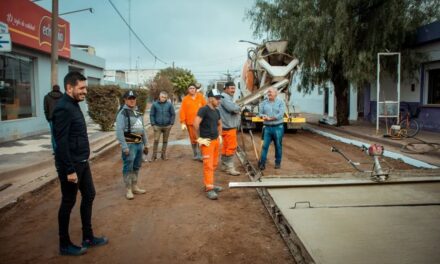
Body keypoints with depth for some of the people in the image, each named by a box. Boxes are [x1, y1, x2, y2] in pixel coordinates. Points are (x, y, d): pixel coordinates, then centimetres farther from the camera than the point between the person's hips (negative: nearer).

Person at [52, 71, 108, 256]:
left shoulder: (74, 105, 10)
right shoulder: (63, 108, -20)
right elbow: (61, 143, -23)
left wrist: (82, 162, 18)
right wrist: (70, 170, -23)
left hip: (82, 162, 10)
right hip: (71, 165, -10)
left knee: (89, 195, 16)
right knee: (68, 202, 4)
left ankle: (88, 237, 29)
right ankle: (65, 244, 21)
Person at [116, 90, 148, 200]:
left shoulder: (138, 112, 14)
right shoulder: (122, 113, -11)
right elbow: (119, 131, -17)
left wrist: (146, 143, 18)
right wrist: (124, 147, -21)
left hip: (139, 143, 8)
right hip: (129, 144, -7)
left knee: (137, 166, 15)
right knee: (128, 167, 0)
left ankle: (135, 187, 28)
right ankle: (128, 190, 10)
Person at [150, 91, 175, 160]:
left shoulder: (169, 104, -3)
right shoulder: (155, 104, -4)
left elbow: (173, 114, 3)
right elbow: (151, 115, 1)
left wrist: (171, 123, -3)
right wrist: (153, 124, -5)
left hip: (167, 126, 1)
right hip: (157, 126, -1)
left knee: (165, 141, 10)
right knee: (156, 140, -6)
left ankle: (163, 155, 22)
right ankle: (154, 155, 3)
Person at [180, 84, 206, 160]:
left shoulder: (200, 96, 3)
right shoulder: (185, 99, 1)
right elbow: (182, 111, -2)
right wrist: (183, 123, -7)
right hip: (190, 122, 1)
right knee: (193, 139, 9)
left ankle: (201, 154, 4)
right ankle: (196, 154, 23)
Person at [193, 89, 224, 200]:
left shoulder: (216, 111, 12)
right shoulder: (203, 110, -13)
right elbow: (196, 123, -23)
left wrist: (220, 136, 19)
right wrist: (199, 138, -18)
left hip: (216, 140, 8)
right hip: (207, 142, -8)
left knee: (214, 164, 13)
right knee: (208, 165, -7)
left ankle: (210, 184, 25)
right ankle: (209, 189, -2)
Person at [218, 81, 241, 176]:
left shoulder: (228, 97, 19)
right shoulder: (224, 97, -16)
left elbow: (235, 110, 20)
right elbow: (233, 108, -31)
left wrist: (236, 110, -2)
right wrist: (238, 107, -10)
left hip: (230, 126, 11)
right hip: (228, 126, -11)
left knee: (226, 146, 15)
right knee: (231, 147, -8)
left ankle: (224, 165, 24)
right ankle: (229, 167, -3)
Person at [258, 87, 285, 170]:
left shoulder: (280, 102, -1)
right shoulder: (264, 102, 9)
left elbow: (280, 114, -12)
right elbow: (260, 113, 6)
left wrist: (270, 118, -18)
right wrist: (263, 116, -17)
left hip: (278, 127, -2)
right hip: (267, 127, 2)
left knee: (278, 146, 8)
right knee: (265, 146, 0)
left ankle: (278, 163, 20)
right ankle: (262, 163, 5)